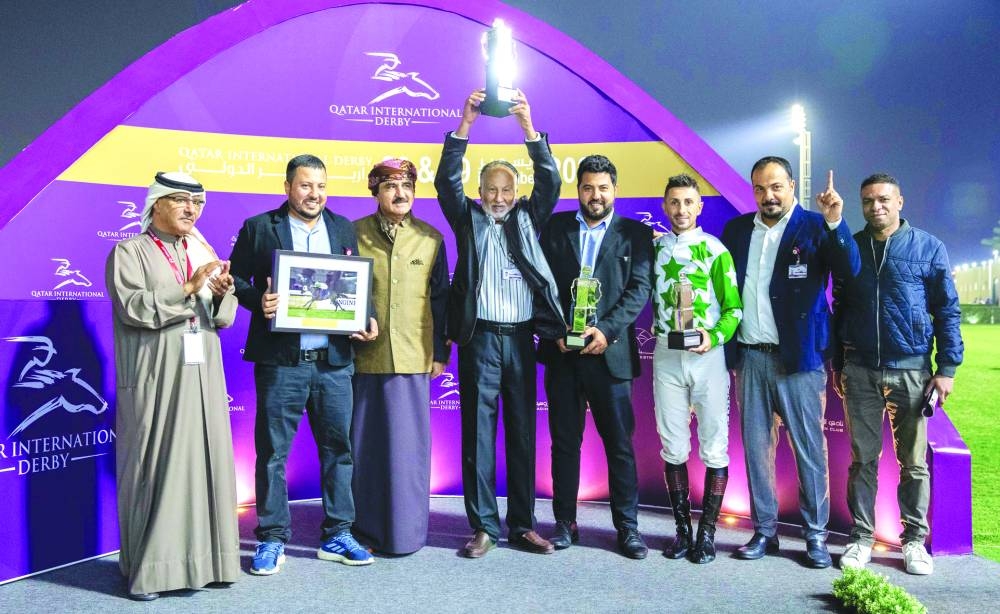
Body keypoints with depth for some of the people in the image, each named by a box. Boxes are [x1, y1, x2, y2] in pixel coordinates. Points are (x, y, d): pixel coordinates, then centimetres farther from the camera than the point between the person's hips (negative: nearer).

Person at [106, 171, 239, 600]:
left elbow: (223, 317, 9)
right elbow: (133, 308, -14)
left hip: (202, 376, 5)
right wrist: (188, 289, -19)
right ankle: (147, 566, 9)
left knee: (204, 462, 5)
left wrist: (222, 294, -11)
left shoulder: (203, 253, 15)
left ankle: (198, 557, 15)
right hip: (155, 380, -5)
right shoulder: (129, 252, 1)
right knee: (153, 467, -1)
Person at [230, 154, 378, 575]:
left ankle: (337, 536, 22)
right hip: (281, 362, -3)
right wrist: (257, 299, -17)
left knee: (338, 447, 9)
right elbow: (236, 278, 2)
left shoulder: (343, 229, 13)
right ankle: (272, 540, 19)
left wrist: (367, 320, -2)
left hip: (334, 361, 3)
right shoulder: (259, 228, 3)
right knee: (273, 452, 5)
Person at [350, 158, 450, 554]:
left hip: (413, 358, 0)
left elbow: (440, 299, 8)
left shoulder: (431, 239, 6)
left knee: (408, 445, 5)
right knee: (362, 444, 8)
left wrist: (440, 353, 6)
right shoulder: (353, 234, 4)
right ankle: (365, 528, 22)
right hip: (362, 356, 0)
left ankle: (406, 531, 18)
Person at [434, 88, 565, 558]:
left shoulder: (528, 219, 13)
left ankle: (522, 524, 17)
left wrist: (528, 128, -9)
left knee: (523, 435, 7)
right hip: (480, 339, -2)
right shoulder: (468, 219, 9)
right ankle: (483, 526, 10)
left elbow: (550, 181, 1)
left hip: (521, 339, 2)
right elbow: (446, 180, -3)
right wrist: (465, 124, -12)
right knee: (478, 434, 1)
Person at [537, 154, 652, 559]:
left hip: (608, 352, -1)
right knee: (565, 442, 9)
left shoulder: (635, 233, 6)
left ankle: (627, 526, 15)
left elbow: (639, 289, -3)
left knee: (620, 443, 3)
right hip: (562, 352, 2)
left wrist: (607, 330, -15)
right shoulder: (555, 227, 11)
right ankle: (565, 522, 20)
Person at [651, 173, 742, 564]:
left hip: (707, 355, -2)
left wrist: (714, 336, -17)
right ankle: (682, 529, 19)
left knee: (715, 448, 2)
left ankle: (707, 532, 14)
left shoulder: (715, 250, -1)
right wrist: (656, 335, -3)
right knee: (673, 448, 8)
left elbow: (734, 307, -3)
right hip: (666, 356, 3)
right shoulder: (654, 248, 9)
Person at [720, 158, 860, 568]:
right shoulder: (736, 230, 10)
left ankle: (816, 535, 15)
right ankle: (764, 531, 20)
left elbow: (849, 271, -15)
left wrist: (835, 223, -28)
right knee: (755, 446, 8)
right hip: (750, 356, 4)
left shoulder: (815, 227, -1)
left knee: (809, 448, 2)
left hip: (799, 356, -3)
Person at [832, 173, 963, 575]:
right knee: (863, 458, 6)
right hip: (860, 372, 2)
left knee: (914, 461, 7)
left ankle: (914, 540, 19)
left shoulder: (928, 247, 1)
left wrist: (947, 368, -4)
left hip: (911, 371, -1)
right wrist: (838, 366, 11)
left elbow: (947, 310, 2)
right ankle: (861, 537, 16)